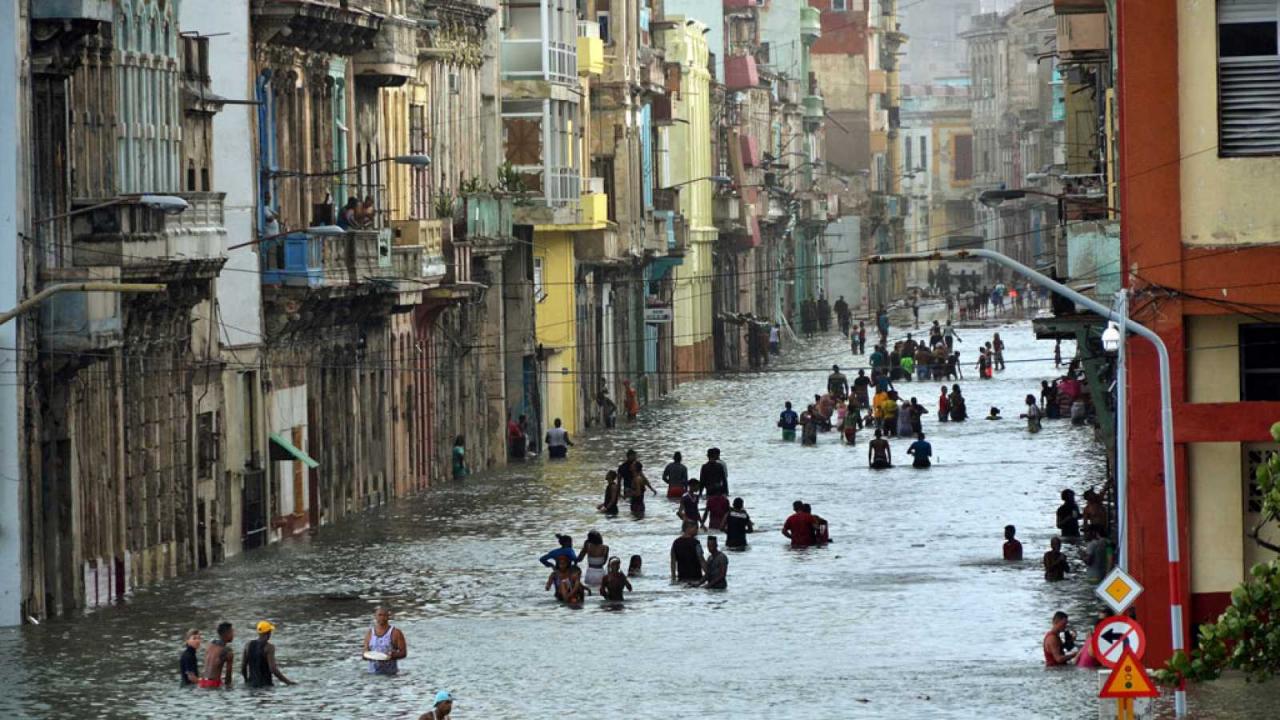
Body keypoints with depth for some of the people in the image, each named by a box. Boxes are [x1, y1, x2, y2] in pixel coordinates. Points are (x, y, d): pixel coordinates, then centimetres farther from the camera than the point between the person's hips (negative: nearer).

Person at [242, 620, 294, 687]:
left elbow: (243, 666, 10)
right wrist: (287, 682, -8)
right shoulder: (269, 647, -10)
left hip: (251, 684, 5)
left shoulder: (248, 645, 6)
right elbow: (273, 669, -17)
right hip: (265, 684, -5)